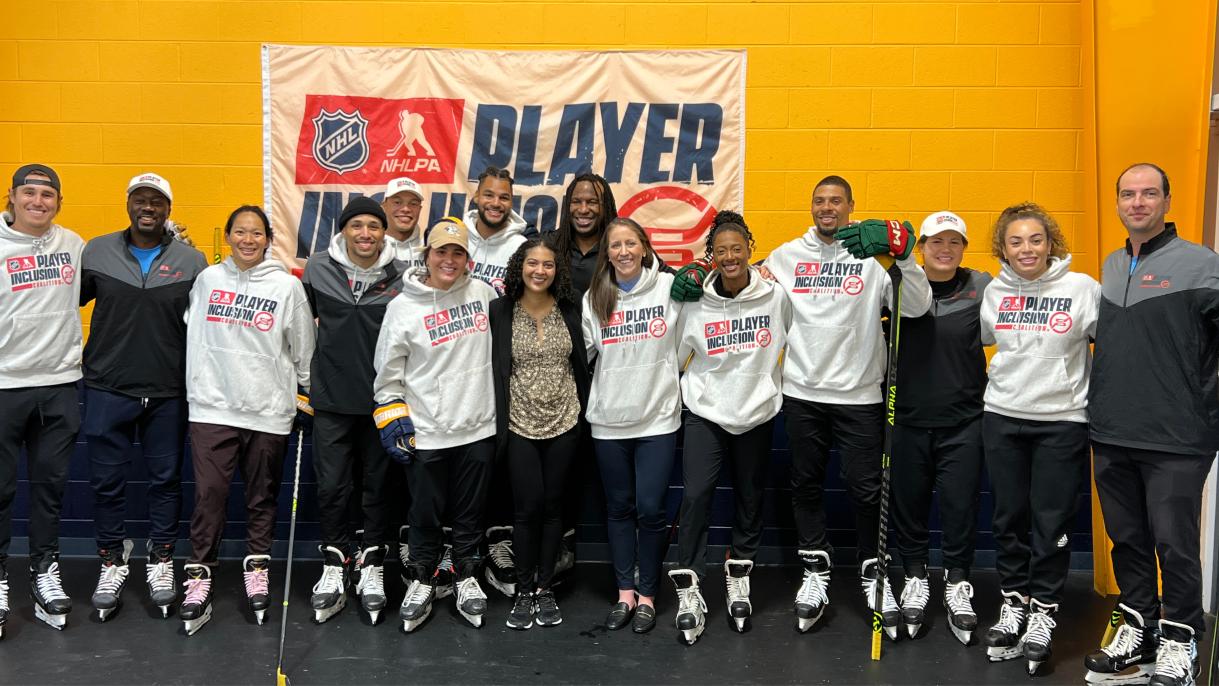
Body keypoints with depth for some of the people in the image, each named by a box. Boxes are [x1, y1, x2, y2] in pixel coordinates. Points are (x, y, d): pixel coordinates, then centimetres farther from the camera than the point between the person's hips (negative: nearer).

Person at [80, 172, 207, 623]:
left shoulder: (191, 261, 1)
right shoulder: (96, 252, 2)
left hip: (168, 392, 0)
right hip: (107, 389, 0)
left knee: (166, 479, 9)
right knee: (107, 480, 7)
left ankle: (161, 561, 24)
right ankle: (112, 561, 24)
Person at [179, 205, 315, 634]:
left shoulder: (287, 285, 1)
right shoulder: (208, 279, 7)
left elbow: (304, 347, 6)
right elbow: (194, 337, 13)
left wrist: (306, 394, 9)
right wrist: (196, 387, 11)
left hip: (268, 408, 0)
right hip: (212, 406, 1)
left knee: (262, 496, 10)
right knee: (209, 494, -3)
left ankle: (257, 568, 24)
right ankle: (200, 575, 6)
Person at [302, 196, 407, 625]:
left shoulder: (403, 276, -3)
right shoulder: (318, 269, 0)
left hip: (382, 399, 0)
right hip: (331, 397, 1)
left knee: (378, 484, 8)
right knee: (332, 485, 4)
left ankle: (372, 566, 22)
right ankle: (334, 567, 19)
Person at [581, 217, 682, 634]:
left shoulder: (670, 287, -4)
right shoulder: (594, 298, 3)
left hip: (658, 417, -2)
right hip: (609, 420, 3)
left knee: (650, 508, -1)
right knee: (619, 508, 12)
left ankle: (647, 594, 17)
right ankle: (625, 592, 25)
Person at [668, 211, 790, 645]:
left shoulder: (776, 296, -6)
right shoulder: (695, 302, -6)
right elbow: (674, 354, 5)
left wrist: (778, 381, 7)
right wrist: (696, 389, 7)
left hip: (757, 413, 1)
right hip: (705, 413, -1)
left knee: (750, 499, 11)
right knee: (695, 496, -11)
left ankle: (739, 578, 31)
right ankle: (689, 590, 0)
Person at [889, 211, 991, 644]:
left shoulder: (981, 287, -1)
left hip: (963, 419, -1)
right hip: (909, 417, 1)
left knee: (960, 505, 5)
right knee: (909, 502, 10)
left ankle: (958, 583, 23)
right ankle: (915, 579, 29)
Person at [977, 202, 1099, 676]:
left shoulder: (1082, 289, -7)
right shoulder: (994, 292, 3)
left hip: (1062, 422, -3)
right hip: (1002, 418, 3)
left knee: (1052, 522, 2)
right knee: (1009, 518, 11)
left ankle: (1043, 612, 16)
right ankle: (1014, 604, 25)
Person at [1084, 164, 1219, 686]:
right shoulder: (1110, 266, 12)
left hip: (1175, 439, -6)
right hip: (1110, 435, 6)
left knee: (1174, 544, 2)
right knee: (1127, 540, 15)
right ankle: (1138, 629, 29)